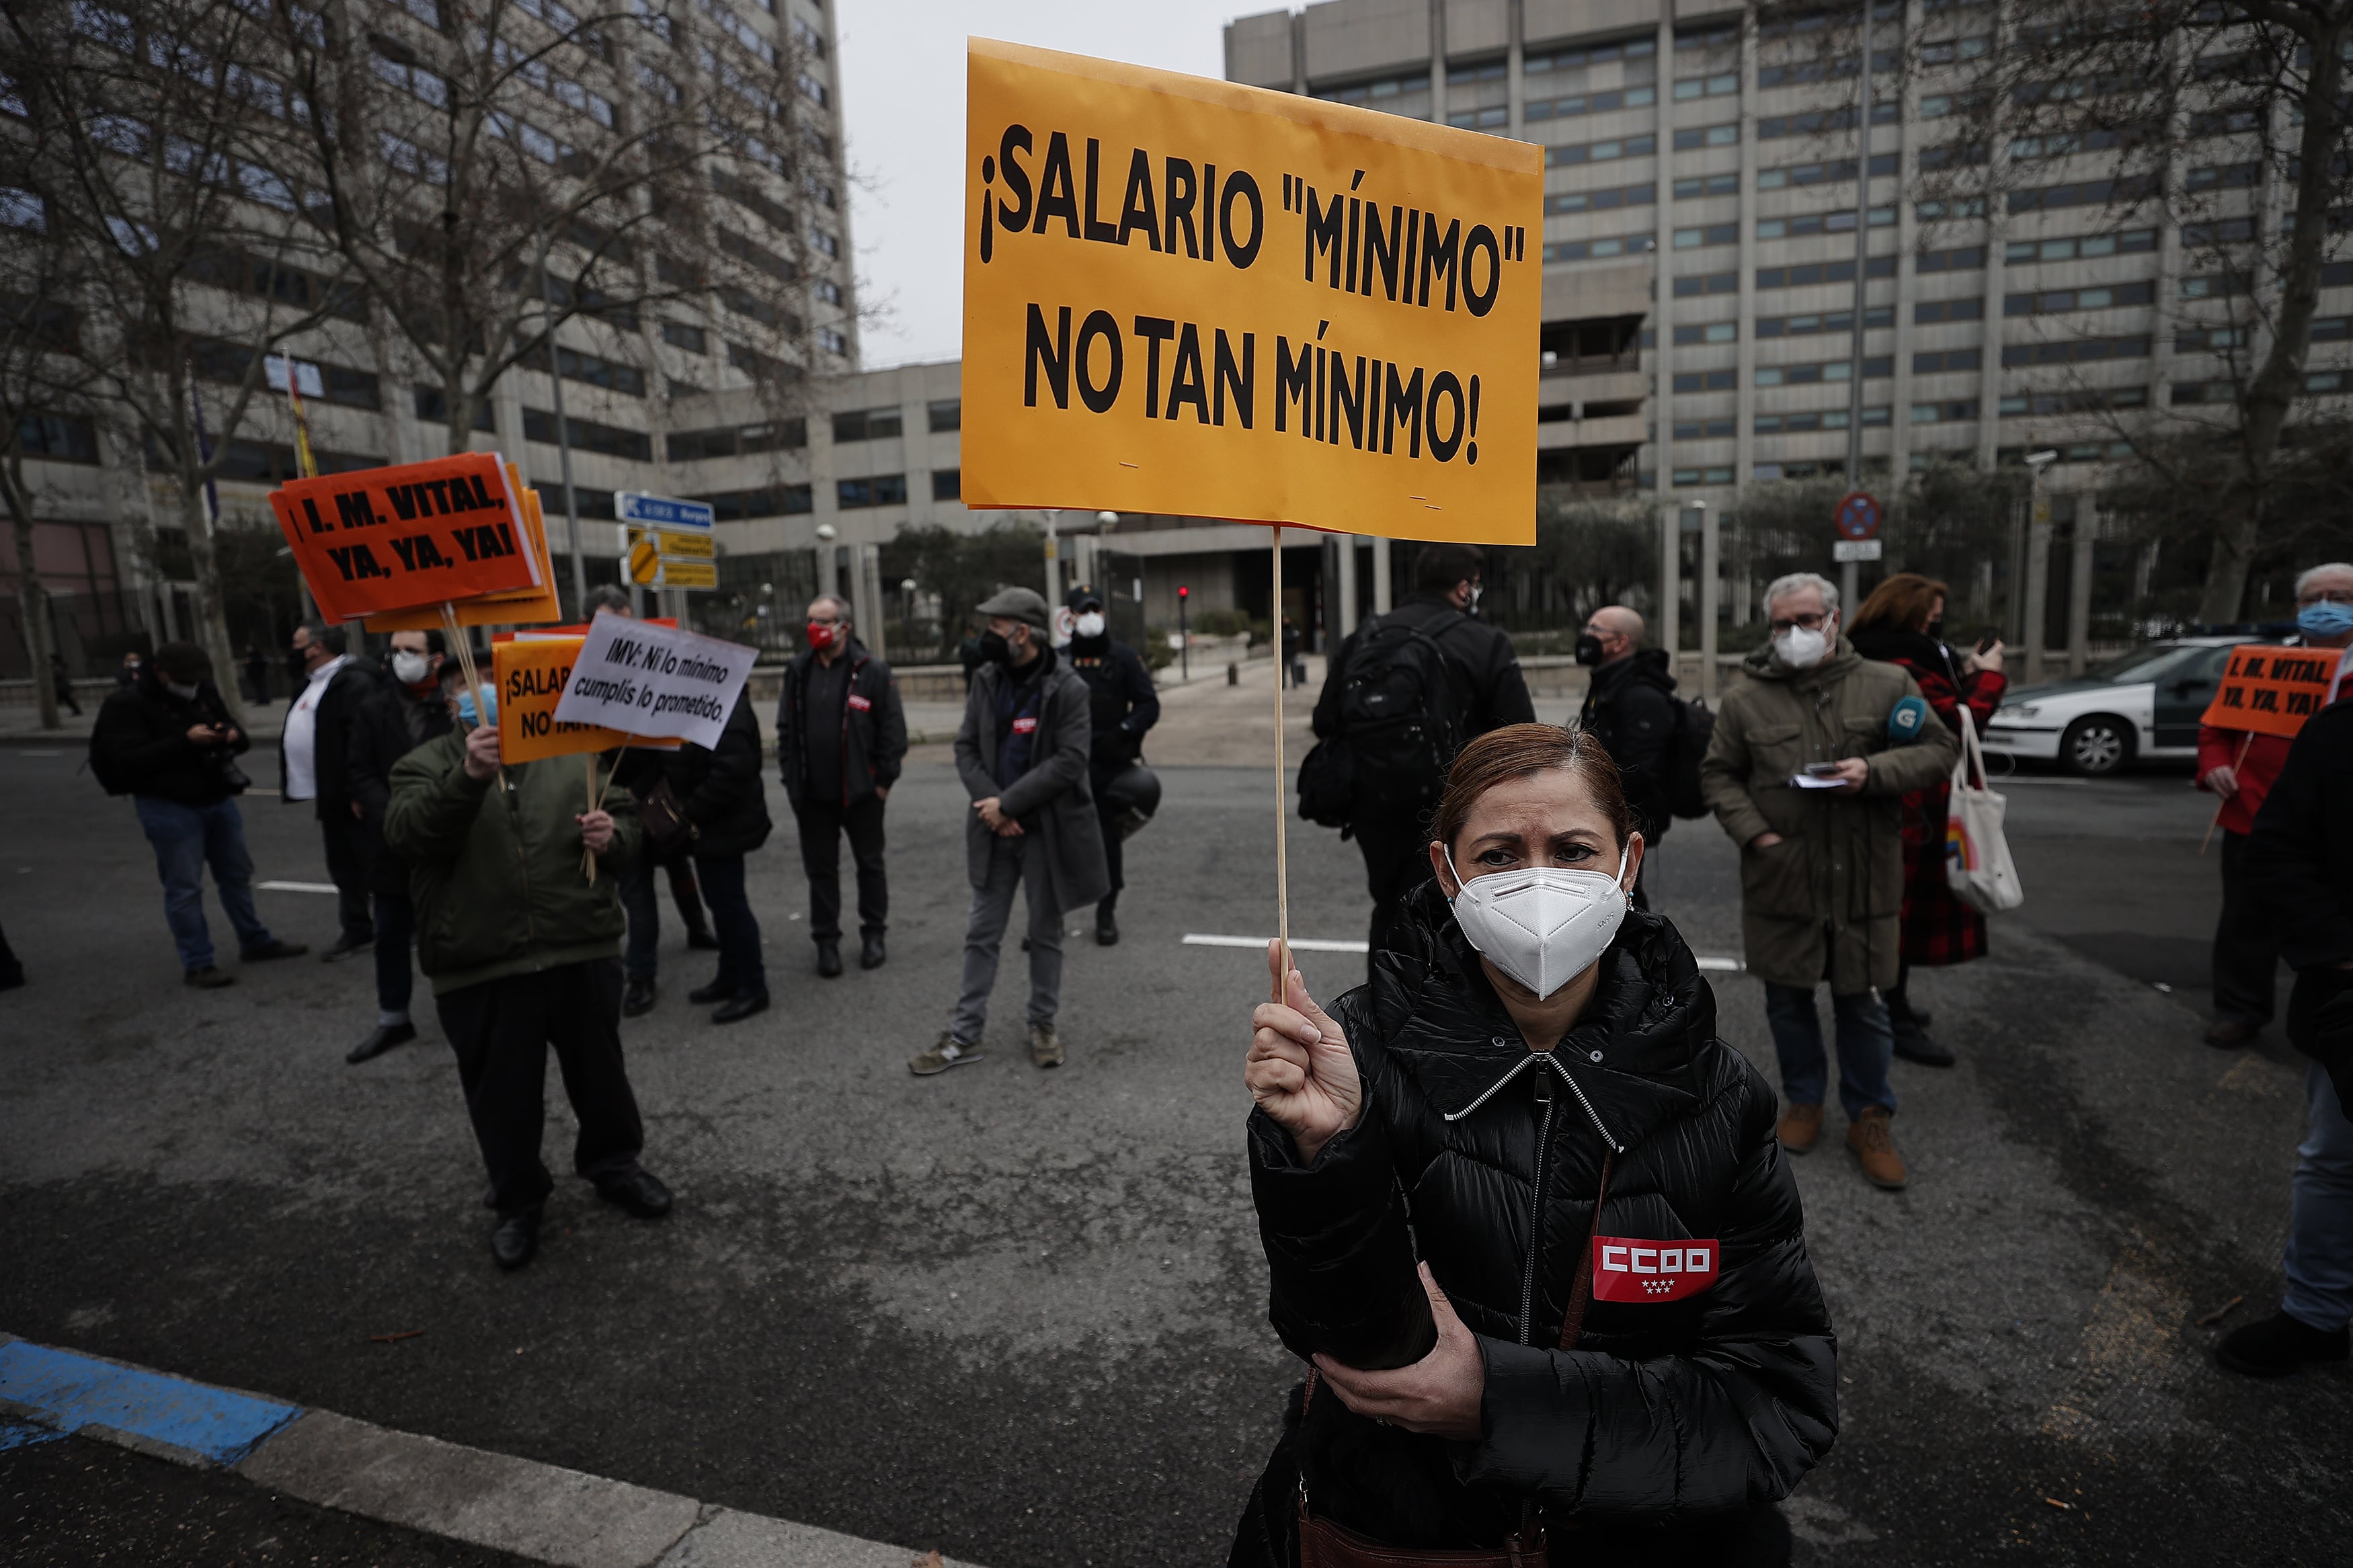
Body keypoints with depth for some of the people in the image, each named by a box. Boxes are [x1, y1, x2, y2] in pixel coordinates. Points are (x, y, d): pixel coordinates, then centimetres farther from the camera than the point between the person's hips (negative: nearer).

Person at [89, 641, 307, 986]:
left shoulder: (205, 694, 8)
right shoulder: (126, 705, -10)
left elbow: (240, 739, 15)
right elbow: (126, 760, -19)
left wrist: (234, 737, -10)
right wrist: (185, 742, -27)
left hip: (219, 799, 6)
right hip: (168, 806, -6)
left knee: (237, 874, 16)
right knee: (184, 887, -1)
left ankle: (255, 942, 30)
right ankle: (197, 964, 6)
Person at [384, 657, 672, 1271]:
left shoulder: (570, 753, 8)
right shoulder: (426, 766, 2)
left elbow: (624, 817, 13)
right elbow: (406, 835, -16)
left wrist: (612, 835, -11)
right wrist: (469, 776, -31)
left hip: (583, 952, 2)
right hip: (479, 971, -1)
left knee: (601, 1072, 16)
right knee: (502, 1092, 11)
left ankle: (614, 1164, 39)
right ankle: (518, 1201, 32)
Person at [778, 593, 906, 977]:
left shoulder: (872, 670, -9)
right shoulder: (798, 670, 5)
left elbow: (893, 728, -8)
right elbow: (786, 729, 10)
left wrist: (885, 779, -10)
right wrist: (790, 778, 4)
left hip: (861, 790, -3)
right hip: (812, 793, 4)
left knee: (870, 864, 12)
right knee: (821, 869, 11)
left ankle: (874, 934, 28)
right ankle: (826, 941, 23)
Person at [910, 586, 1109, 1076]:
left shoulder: (1067, 688, -12)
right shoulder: (986, 682, 3)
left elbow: (1070, 761, -17)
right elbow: (966, 748, 3)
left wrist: (1007, 804, -18)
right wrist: (989, 802, -13)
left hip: (1047, 830, -4)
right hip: (995, 830, 4)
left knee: (1045, 933, 11)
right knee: (981, 934, 9)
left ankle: (1043, 1025, 28)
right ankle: (965, 1035, 18)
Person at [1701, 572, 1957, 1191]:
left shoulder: (1888, 685, 1)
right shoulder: (1745, 699, 1)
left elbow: (1940, 750, 4)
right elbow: (1718, 775, 6)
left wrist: (1874, 771, -15)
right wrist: (1755, 833, -8)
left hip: (1863, 881, 0)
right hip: (1780, 879, 1)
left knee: (1863, 1005, 9)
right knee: (1788, 1000, 14)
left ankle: (1869, 1119, 27)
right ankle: (1804, 1101, 34)